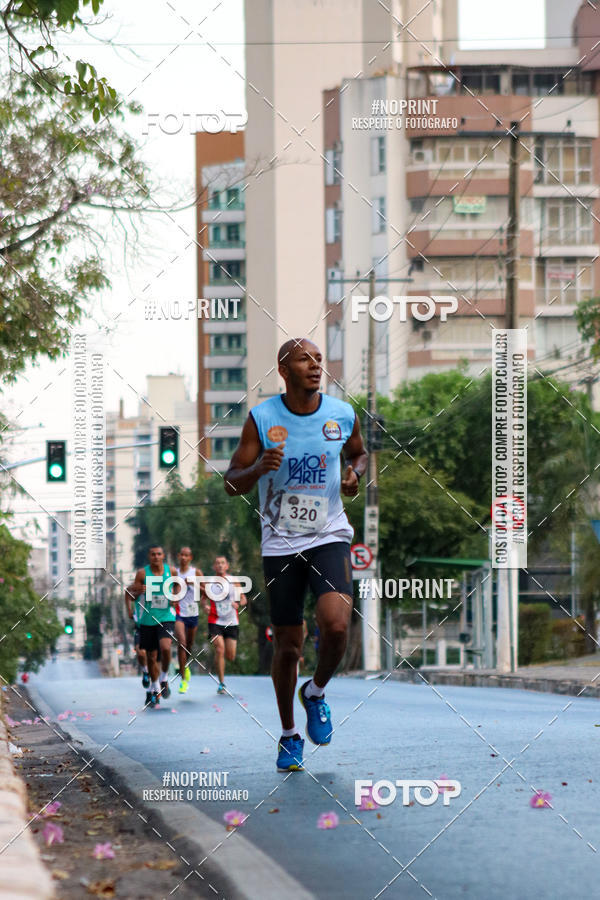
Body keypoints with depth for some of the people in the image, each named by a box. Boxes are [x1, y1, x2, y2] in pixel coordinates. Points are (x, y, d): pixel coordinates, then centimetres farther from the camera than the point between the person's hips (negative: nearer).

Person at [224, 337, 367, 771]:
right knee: (288, 646, 5)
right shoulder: (261, 418, -7)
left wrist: (355, 474, -2)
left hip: (330, 537, 0)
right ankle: (289, 735, 26)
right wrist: (259, 468, -24)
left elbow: (359, 452, 21)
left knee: (336, 625, -22)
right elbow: (232, 484, -3)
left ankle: (317, 692, 9)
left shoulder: (343, 415, -1)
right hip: (280, 544, 0)